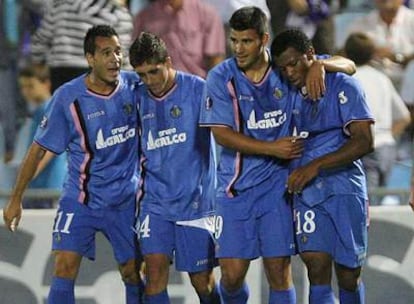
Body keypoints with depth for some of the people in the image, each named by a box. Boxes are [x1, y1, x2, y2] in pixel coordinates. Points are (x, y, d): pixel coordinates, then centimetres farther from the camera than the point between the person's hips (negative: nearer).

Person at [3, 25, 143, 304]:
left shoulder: (134, 85, -8)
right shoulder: (67, 98, -14)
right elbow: (39, 149, -6)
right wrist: (16, 199, -3)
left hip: (126, 199, 2)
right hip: (80, 198, -2)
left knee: (133, 273, 7)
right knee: (65, 267, -15)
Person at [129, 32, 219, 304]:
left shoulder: (197, 89, -8)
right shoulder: (138, 99, 4)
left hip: (195, 199, -3)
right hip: (156, 201, 3)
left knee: (201, 279, 3)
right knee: (156, 268, -12)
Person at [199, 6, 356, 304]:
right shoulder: (220, 78, -5)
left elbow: (348, 66, 3)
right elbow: (222, 134, -8)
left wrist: (320, 65, -19)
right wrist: (272, 148, -15)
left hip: (277, 186, 0)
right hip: (235, 187, 0)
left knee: (279, 272, -3)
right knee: (232, 275, -1)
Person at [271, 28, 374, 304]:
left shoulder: (343, 87, -6)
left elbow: (365, 142, -15)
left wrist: (316, 166, -22)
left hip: (344, 190, -3)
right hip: (306, 193, 3)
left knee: (348, 275, 3)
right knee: (317, 269, -11)